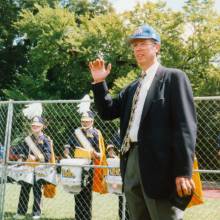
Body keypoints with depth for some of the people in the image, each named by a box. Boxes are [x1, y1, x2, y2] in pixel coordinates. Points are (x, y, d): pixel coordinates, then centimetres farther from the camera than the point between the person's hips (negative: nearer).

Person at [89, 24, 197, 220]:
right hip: (132, 162, 7)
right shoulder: (132, 87, 22)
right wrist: (99, 82, 7)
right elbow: (107, 112, 20)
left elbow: (185, 125, -9)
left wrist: (184, 171, -17)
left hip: (159, 164, -7)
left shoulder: (174, 78, 0)